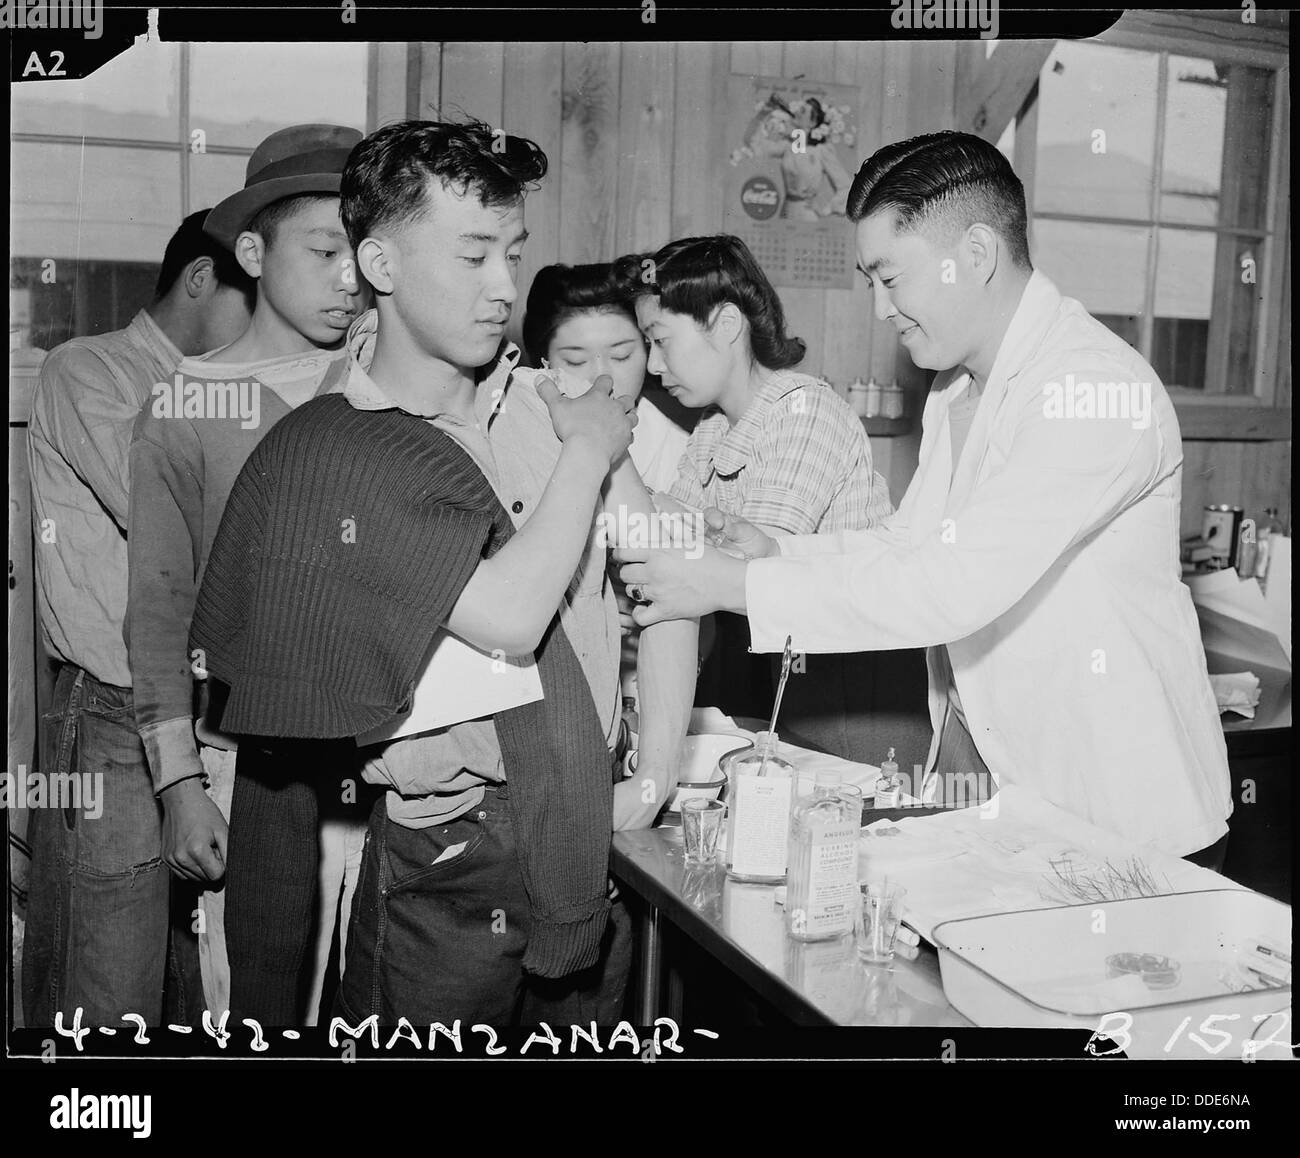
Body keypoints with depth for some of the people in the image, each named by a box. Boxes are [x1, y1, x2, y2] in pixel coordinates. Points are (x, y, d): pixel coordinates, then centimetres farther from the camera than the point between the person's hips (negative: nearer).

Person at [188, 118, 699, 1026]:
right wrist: (588, 453, -11)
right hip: (447, 871, -4)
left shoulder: (541, 401, 2)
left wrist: (656, 777, -2)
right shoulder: (321, 454, -13)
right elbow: (508, 618, -23)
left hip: (591, 845, 5)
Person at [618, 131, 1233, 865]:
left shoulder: (1098, 390, -22)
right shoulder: (956, 391, 9)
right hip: (975, 761, 7)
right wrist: (775, 554, -2)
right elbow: (907, 544, 15)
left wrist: (737, 586, -25)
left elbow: (956, 586, -29)